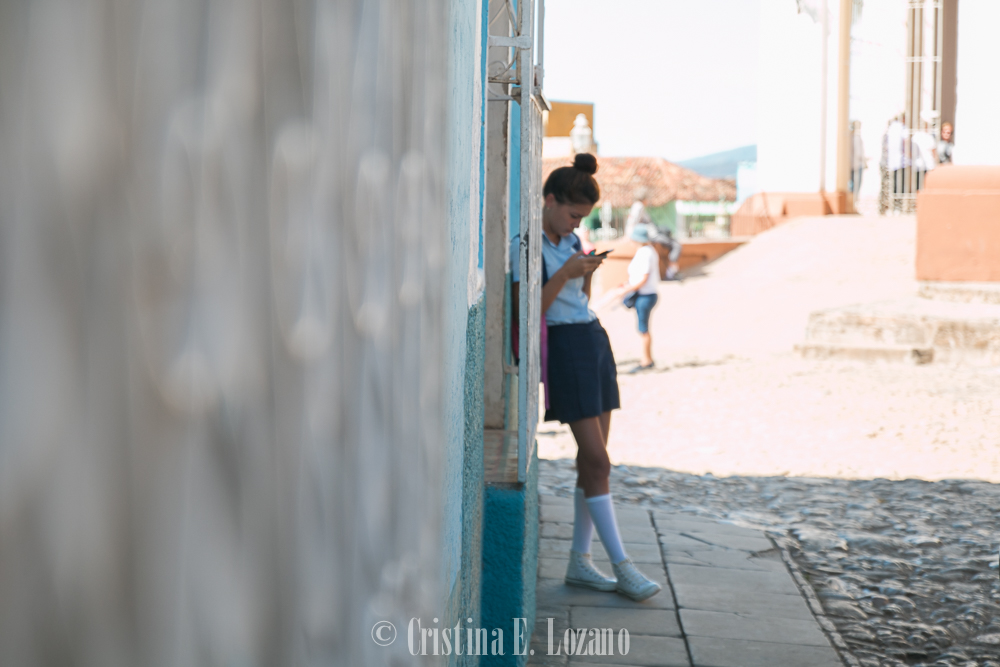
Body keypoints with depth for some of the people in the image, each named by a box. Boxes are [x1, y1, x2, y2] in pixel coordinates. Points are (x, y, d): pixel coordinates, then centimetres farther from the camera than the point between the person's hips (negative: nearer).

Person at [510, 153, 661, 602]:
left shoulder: (570, 242, 14)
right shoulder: (526, 245, -9)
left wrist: (588, 274, 3)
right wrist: (566, 273, -20)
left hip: (594, 340, 8)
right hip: (564, 347, -8)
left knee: (592, 458, 5)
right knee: (597, 459, -9)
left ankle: (580, 561, 12)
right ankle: (622, 565, -3)